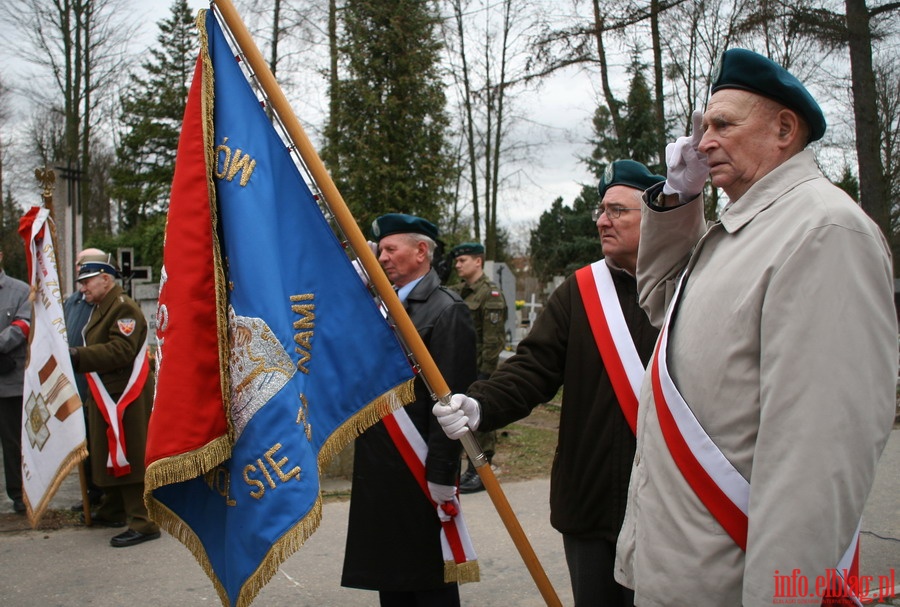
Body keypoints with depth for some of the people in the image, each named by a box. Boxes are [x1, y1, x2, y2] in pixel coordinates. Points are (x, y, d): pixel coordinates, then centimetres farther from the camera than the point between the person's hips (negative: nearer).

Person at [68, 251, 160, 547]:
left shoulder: (124, 308, -15)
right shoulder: (100, 308, 17)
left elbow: (120, 352, -25)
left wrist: (78, 355, -25)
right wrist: (75, 356, 5)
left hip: (125, 398, -10)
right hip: (106, 397, 10)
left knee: (128, 459, -7)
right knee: (108, 456, 19)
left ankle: (142, 523, -1)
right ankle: (112, 512, 33)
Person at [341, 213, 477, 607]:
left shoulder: (447, 310, -12)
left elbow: (450, 398, -17)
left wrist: (442, 473, -19)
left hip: (419, 467, -8)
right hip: (379, 463, 8)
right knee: (388, 572, 18)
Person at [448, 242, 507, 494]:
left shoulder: (490, 293, -12)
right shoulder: (458, 291, 13)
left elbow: (494, 339, -17)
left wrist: (485, 372, -19)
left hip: (479, 368, -8)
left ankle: (481, 474, 8)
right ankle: (472, 470, 25)